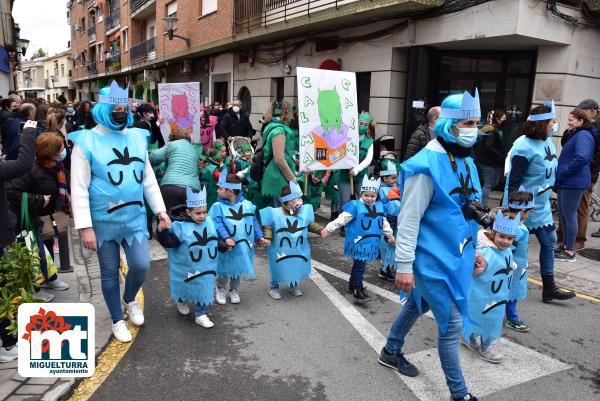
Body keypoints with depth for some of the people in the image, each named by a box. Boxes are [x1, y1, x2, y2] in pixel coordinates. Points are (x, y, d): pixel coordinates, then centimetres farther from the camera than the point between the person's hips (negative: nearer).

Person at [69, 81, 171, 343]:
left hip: (135, 218, 3)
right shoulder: (87, 141, -10)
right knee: (110, 272, 11)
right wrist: (85, 226, -14)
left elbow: (149, 179, 10)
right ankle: (117, 320, 31)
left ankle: (130, 300, 33)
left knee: (141, 265, -2)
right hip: (104, 221, -3)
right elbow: (79, 188, -11)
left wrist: (160, 210, 6)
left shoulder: (137, 137, 3)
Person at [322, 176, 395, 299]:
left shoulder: (379, 206, 7)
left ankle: (352, 285, 32)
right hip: (358, 242, -6)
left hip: (370, 243, 7)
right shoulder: (355, 206, -13)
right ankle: (358, 288, 10)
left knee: (360, 264, 17)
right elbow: (342, 218, -16)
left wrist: (389, 235, 30)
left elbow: (384, 222, 21)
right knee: (359, 265, -2)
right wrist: (329, 229, -22)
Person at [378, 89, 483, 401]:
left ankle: (390, 352, 45)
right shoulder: (427, 165, -22)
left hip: (454, 256, 9)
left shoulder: (466, 161, 7)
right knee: (452, 324, 1)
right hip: (433, 259, -9)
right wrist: (404, 265, -19)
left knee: (418, 305, 24)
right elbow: (408, 220, -21)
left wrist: (476, 248, 19)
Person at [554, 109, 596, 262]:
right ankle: (565, 245, 27)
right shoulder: (575, 134, 17)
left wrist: (564, 172, -19)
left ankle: (569, 252, 4)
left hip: (574, 182, -10)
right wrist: (560, 172, 14)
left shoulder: (583, 135, -15)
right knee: (562, 214, 16)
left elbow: (581, 158, -27)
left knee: (569, 215, -4)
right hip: (566, 181, 10)